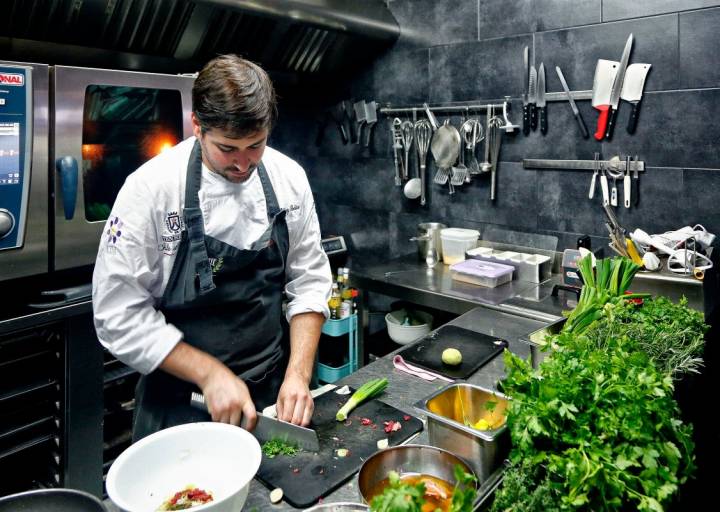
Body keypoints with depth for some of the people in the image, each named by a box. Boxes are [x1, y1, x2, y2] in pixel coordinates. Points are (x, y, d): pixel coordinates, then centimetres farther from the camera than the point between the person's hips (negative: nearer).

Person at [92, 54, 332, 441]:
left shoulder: (289, 178, -8)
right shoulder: (150, 188, -19)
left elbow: (309, 281, -2)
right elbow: (120, 315, -16)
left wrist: (299, 373, -12)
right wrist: (210, 374, -20)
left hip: (273, 393, 4)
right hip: (181, 402, -3)